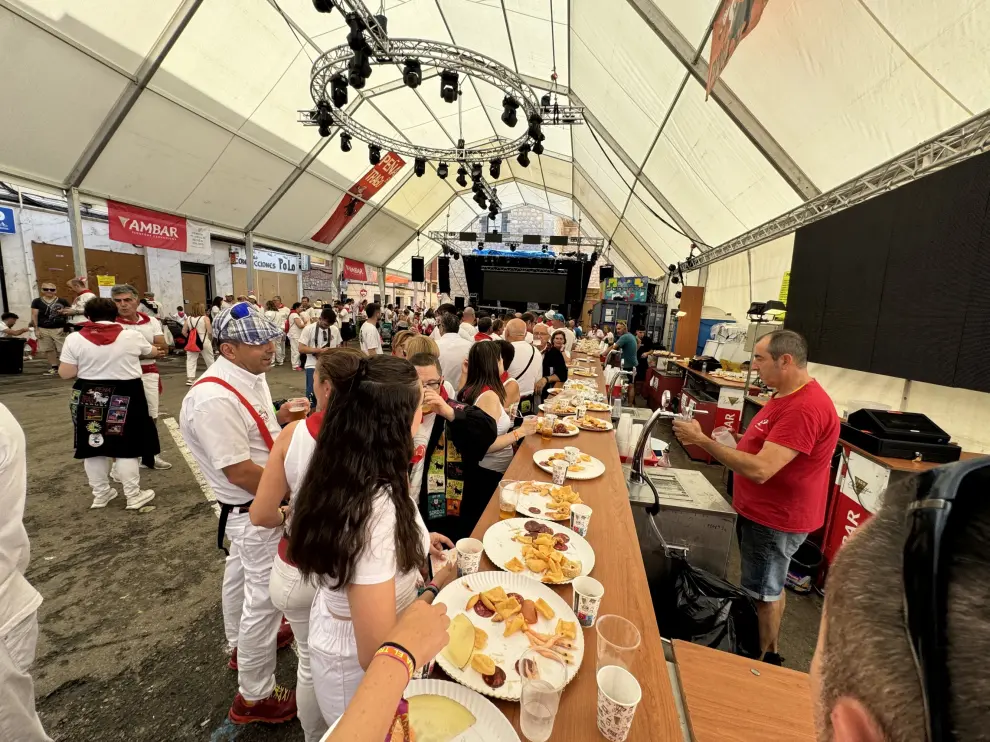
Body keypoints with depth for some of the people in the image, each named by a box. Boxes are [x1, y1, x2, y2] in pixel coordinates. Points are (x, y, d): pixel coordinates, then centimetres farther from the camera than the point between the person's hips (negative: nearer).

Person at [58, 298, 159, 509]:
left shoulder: (74, 339, -6)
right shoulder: (132, 336, -6)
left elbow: (66, 373, -5)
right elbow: (153, 353, 13)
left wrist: (87, 366, 15)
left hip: (89, 397, 2)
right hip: (126, 396, -2)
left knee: (94, 446, 14)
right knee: (127, 447, 4)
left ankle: (100, 494, 26)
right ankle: (134, 495, 10)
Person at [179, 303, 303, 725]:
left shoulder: (249, 378, 0)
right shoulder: (215, 399, -30)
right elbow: (239, 472, -29)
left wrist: (280, 418, -2)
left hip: (252, 507, 10)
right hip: (257, 510, -10)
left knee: (241, 572, 29)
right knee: (264, 595, 6)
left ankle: (241, 644, 55)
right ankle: (255, 697, 28)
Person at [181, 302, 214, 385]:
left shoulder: (188, 319, 2)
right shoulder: (205, 318, -10)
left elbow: (184, 332, 2)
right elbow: (210, 331, -12)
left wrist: (190, 338, 16)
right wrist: (211, 339, 6)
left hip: (192, 343, 3)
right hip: (204, 342, -3)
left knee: (191, 361, 4)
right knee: (210, 360, 12)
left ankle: (190, 378, -5)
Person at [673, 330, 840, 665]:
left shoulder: (806, 408, -29)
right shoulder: (787, 395, 5)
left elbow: (760, 469, -34)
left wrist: (703, 440, -30)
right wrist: (727, 440, 1)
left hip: (776, 519, -10)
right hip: (760, 511, 10)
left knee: (764, 592, 10)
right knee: (763, 587, 24)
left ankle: (765, 660, 32)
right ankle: (760, 649, 42)